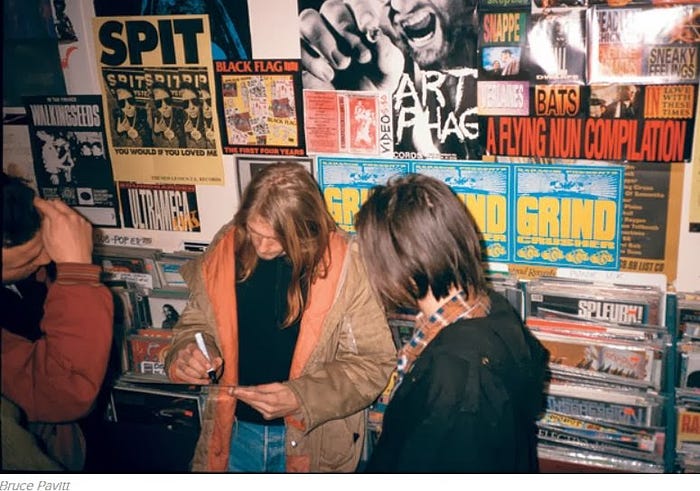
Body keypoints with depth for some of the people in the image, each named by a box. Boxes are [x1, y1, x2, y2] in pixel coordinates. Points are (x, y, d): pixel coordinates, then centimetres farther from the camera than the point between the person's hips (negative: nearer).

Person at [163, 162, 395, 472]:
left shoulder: (344, 267, -20)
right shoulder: (225, 250, -10)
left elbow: (373, 362, -14)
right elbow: (197, 323, 4)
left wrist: (301, 397, -25)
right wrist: (187, 354, -17)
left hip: (312, 439, -3)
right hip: (233, 433, 3)